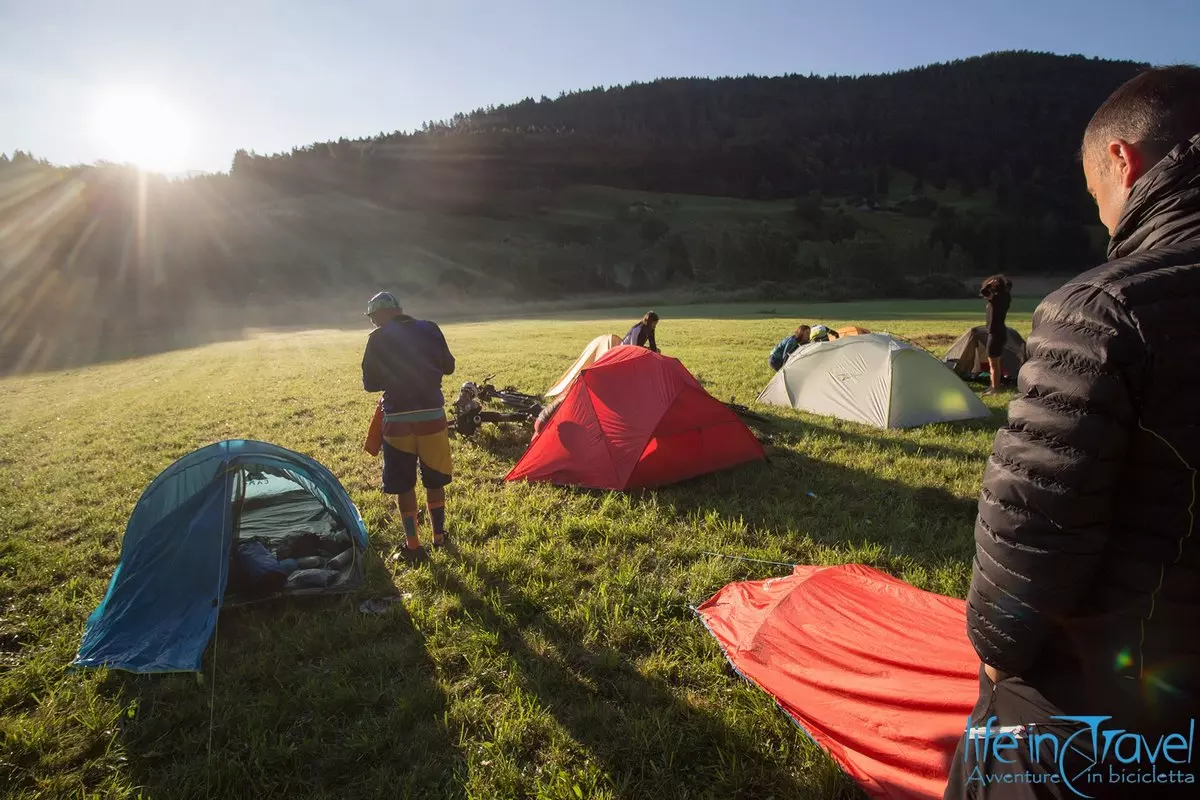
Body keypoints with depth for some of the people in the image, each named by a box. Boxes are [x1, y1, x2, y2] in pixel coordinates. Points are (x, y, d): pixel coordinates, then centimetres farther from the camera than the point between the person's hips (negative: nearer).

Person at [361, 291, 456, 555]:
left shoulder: (377, 338, -4)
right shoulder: (430, 329, 4)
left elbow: (370, 383, -1)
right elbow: (448, 367, 13)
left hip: (397, 418, -3)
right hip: (432, 414, 3)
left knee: (403, 484, 10)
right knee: (435, 479, 17)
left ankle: (412, 544, 16)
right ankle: (438, 535, 28)